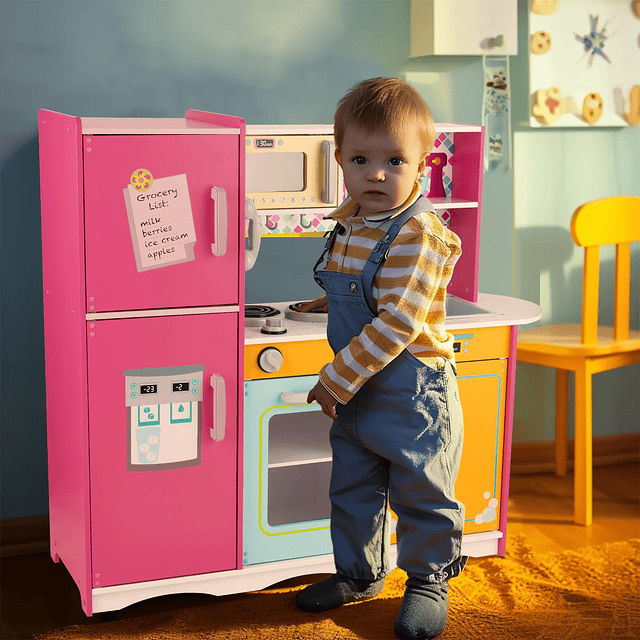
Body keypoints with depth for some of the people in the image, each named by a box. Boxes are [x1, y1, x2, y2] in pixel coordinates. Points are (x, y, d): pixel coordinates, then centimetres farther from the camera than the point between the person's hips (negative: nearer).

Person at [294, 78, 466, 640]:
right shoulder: (350, 221, 4)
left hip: (413, 392, -8)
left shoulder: (417, 234, -23)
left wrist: (338, 377, -24)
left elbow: (397, 323, -28)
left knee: (421, 494, 7)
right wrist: (329, 300, 25)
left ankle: (428, 582, 27)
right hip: (356, 390, 8)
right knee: (352, 487, 18)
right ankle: (361, 572, 37)